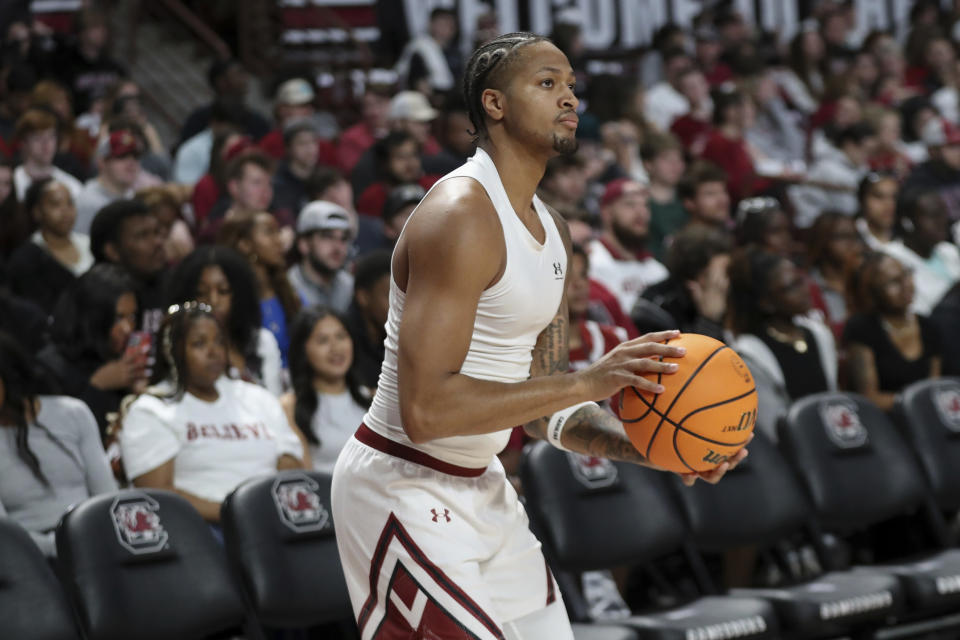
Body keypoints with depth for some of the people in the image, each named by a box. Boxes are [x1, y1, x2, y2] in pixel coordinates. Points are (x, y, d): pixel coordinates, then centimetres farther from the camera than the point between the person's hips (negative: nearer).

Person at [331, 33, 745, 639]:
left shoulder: (552, 230, 9)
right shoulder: (460, 214, -21)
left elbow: (541, 407, 13)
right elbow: (425, 409, -28)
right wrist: (587, 381, -28)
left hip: (482, 488, 10)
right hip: (404, 490, -9)